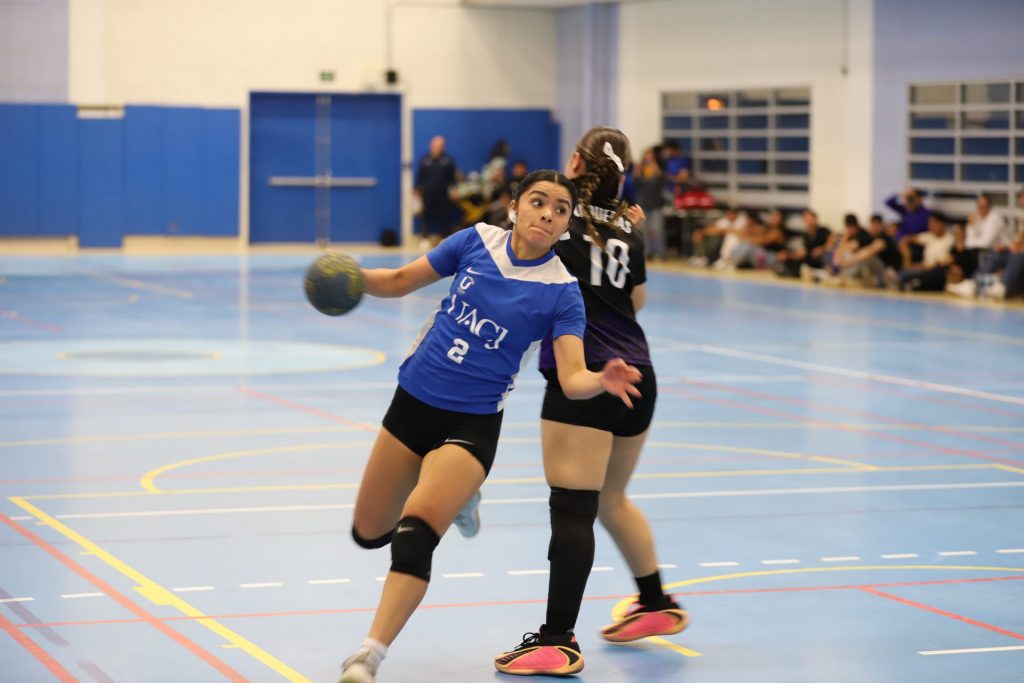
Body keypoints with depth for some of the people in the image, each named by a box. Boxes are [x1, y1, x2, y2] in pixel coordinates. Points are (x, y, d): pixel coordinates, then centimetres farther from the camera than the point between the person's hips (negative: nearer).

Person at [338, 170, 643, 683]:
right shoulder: (478, 241, -4)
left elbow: (572, 377, -20)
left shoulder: (561, 291, -12)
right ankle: (454, 498, 46)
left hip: (471, 424, -4)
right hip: (412, 403, 4)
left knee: (415, 530, -25)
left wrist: (601, 380, -43)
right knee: (368, 533, 16)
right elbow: (400, 281, 5)